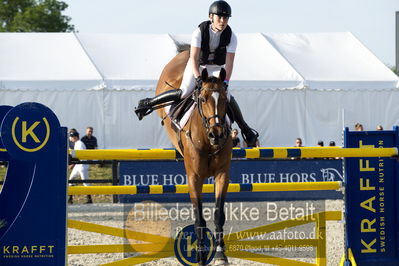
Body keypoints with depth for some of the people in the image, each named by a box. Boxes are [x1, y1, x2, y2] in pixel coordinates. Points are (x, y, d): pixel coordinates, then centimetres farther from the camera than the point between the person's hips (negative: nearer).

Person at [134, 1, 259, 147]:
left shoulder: (231, 36, -19)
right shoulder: (200, 31, -24)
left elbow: (229, 62, -23)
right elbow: (194, 58, -29)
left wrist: (225, 82, -34)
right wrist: (198, 78, -41)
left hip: (217, 68, 2)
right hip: (197, 66, -2)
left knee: (226, 96, -16)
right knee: (184, 92, -22)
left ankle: (245, 129, -2)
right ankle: (149, 103, -6)